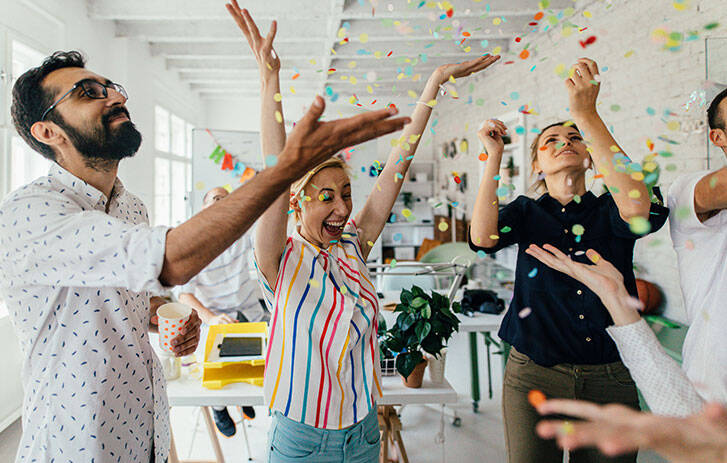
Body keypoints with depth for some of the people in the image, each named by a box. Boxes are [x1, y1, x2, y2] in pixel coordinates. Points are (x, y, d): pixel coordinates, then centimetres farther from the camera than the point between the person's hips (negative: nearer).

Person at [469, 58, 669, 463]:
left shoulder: (609, 210, 2)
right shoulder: (526, 212, 4)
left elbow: (637, 208, -23)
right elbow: (482, 238, -17)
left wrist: (587, 115, -24)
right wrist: (494, 155, -16)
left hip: (611, 379, 1)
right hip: (534, 374, 0)